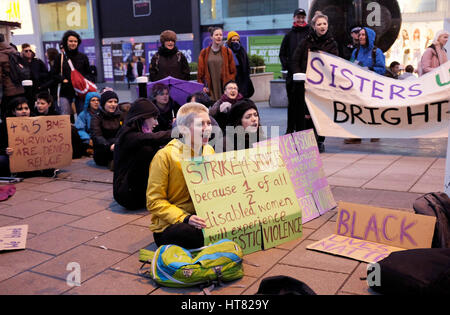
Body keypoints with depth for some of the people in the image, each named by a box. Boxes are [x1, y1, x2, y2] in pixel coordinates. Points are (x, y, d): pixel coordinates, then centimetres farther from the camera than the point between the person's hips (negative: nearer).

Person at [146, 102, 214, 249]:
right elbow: (154, 201, -13)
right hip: (169, 226, -5)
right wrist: (185, 218, -27)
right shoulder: (165, 156, -12)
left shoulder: (209, 151, 8)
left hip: (203, 219, 6)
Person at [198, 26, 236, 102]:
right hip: (210, 90, 0)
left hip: (224, 88, 0)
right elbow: (200, 72, 9)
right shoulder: (204, 53, 8)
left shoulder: (227, 52, 7)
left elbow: (233, 71, 9)